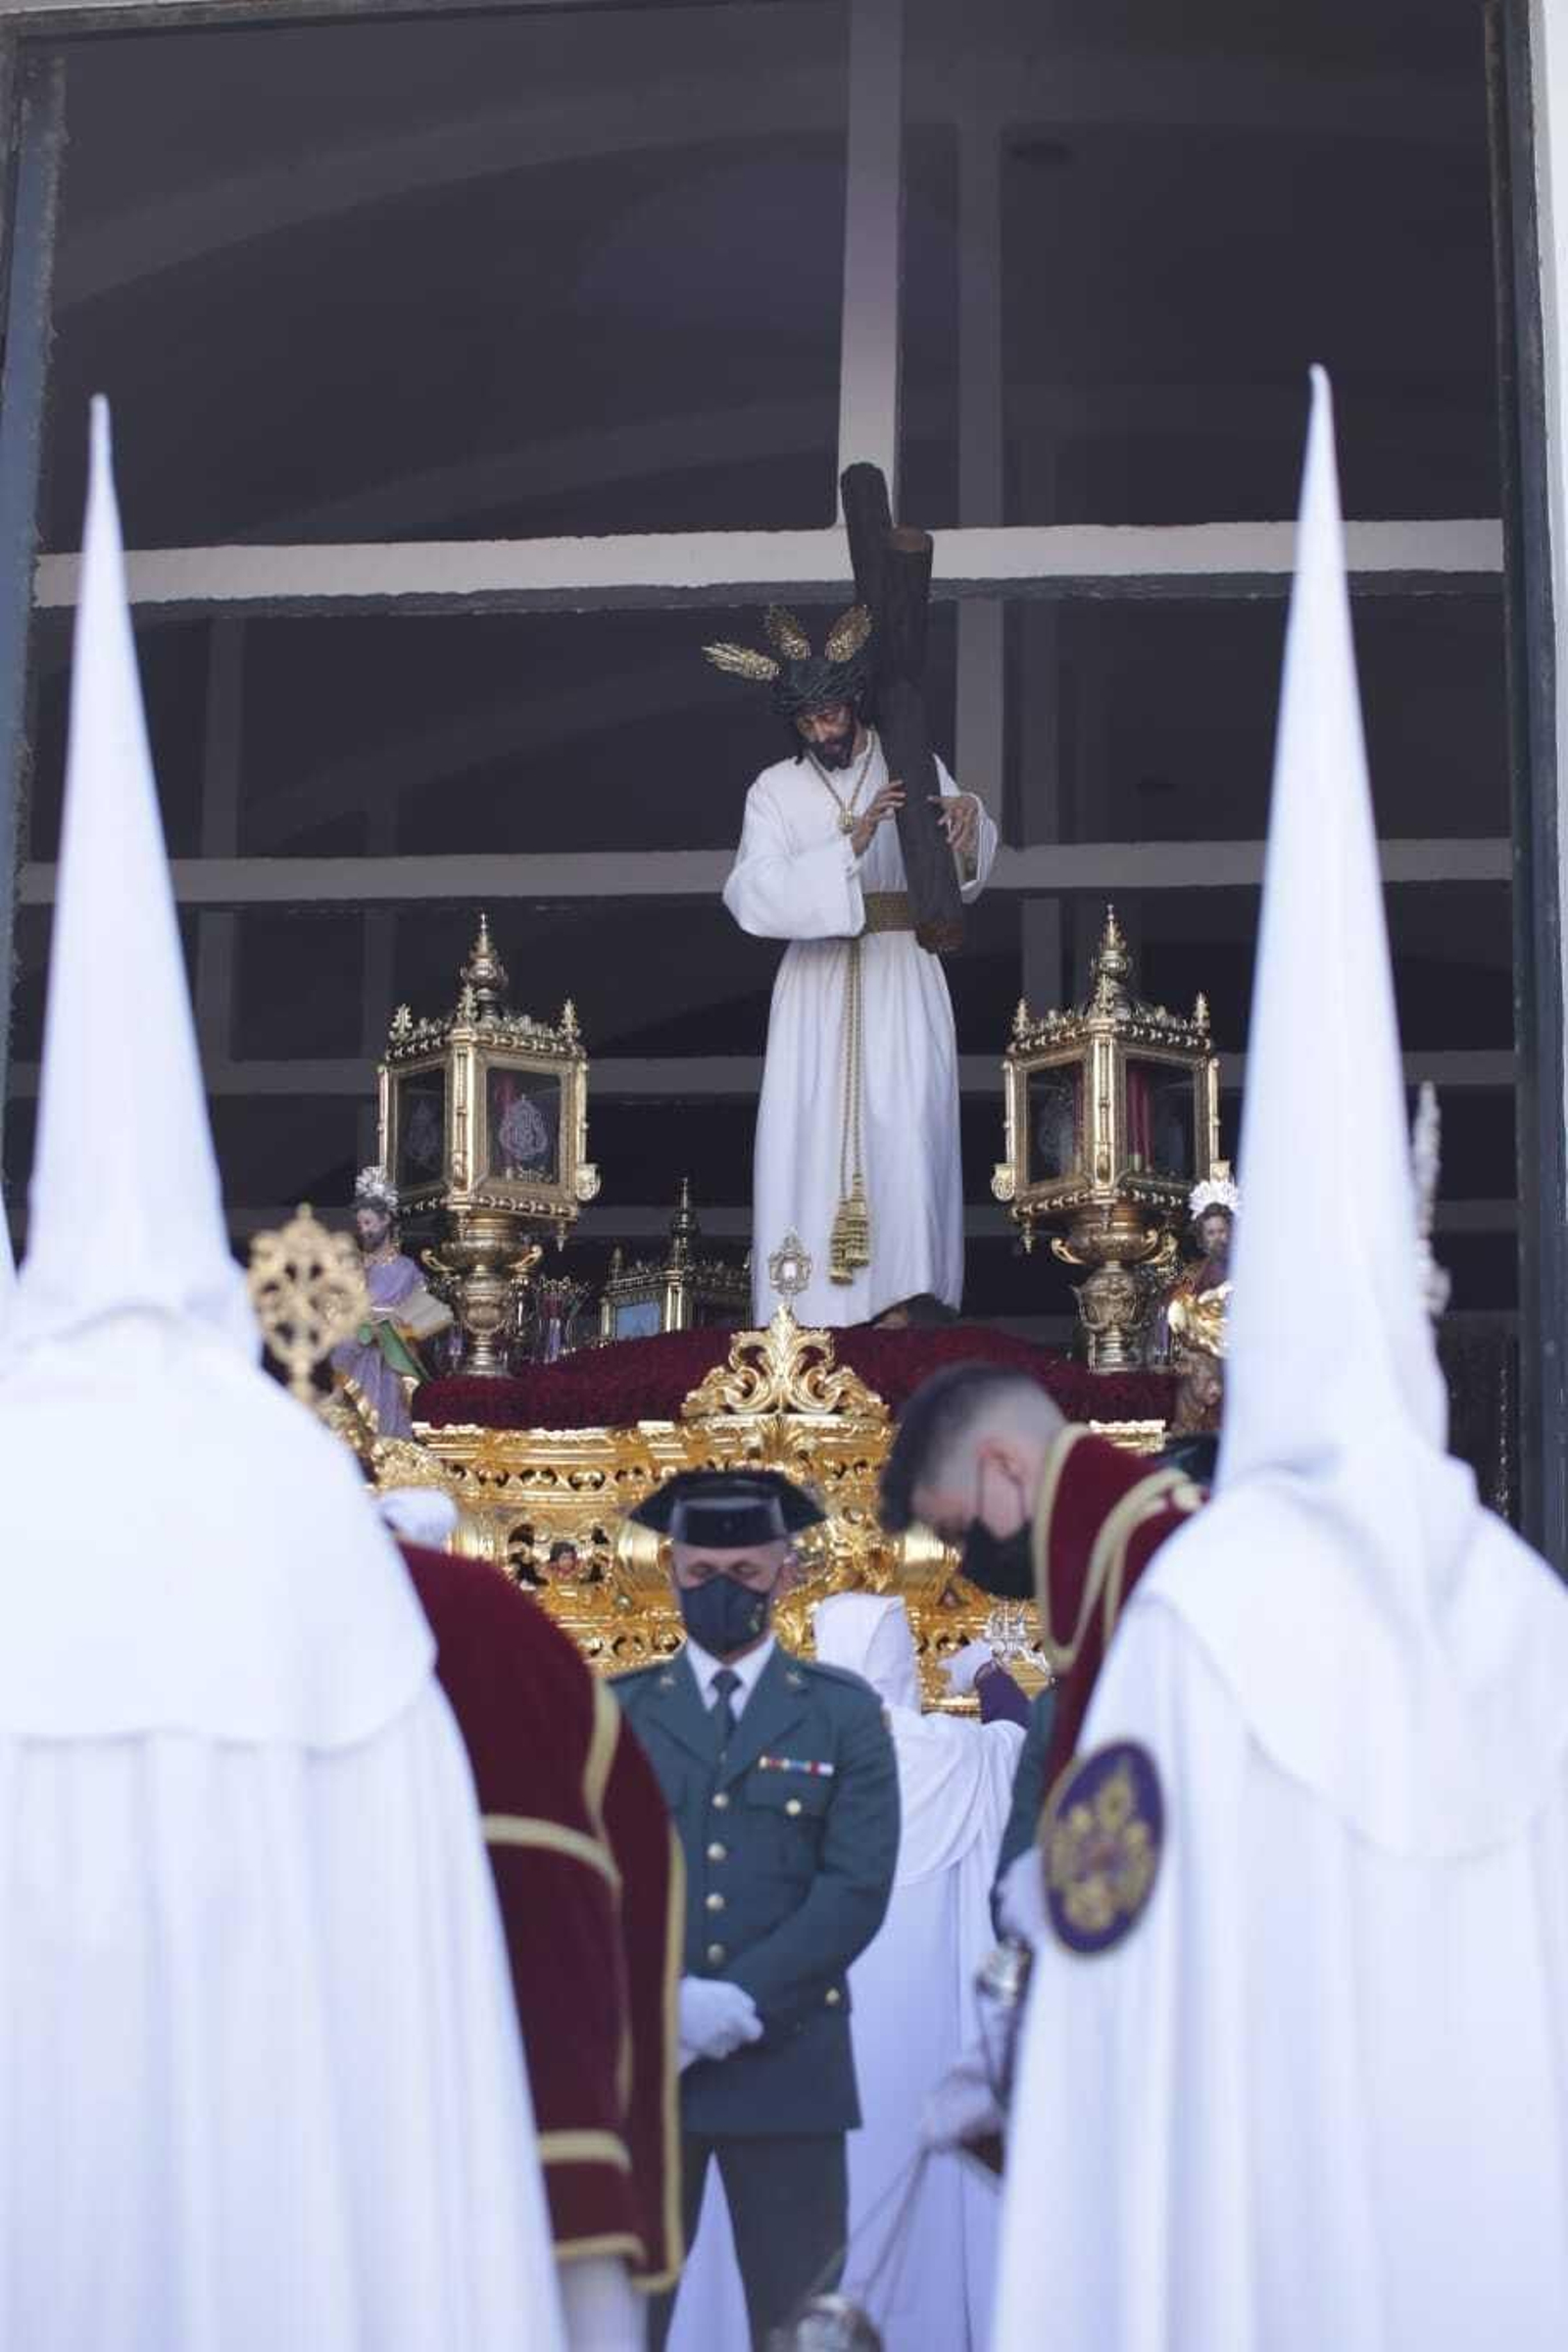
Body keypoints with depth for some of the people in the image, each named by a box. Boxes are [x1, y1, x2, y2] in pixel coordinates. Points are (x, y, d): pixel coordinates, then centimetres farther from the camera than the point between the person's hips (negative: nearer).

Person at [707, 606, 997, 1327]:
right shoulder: (774, 790, 2)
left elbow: (964, 869, -2)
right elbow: (752, 895, -13)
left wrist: (968, 818, -25)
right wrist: (849, 847, -24)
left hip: (903, 976, 0)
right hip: (816, 982, 0)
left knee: (904, 1126, -10)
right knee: (808, 1130, -6)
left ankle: (905, 1290, -7)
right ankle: (810, 1301, -4)